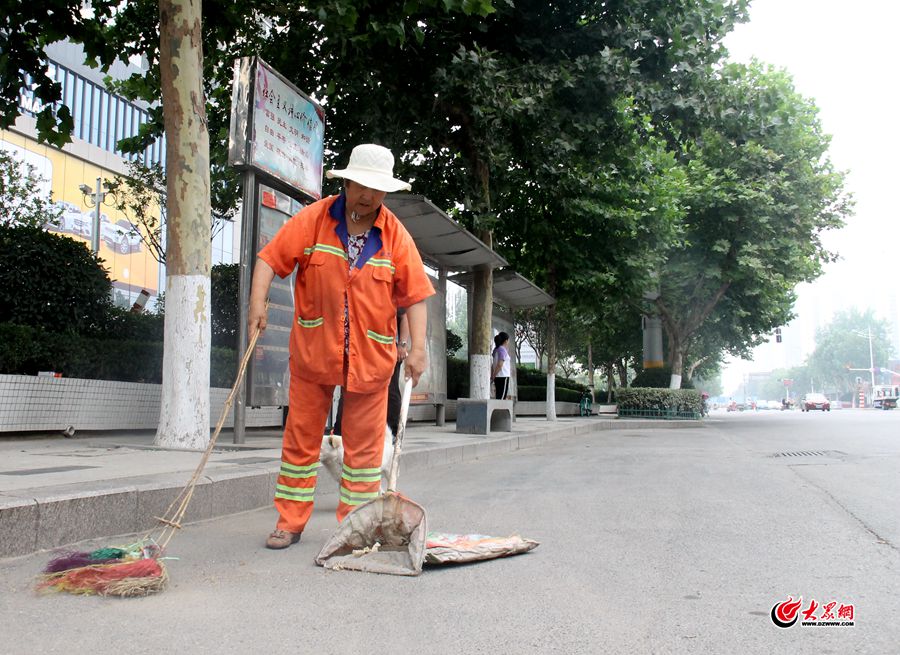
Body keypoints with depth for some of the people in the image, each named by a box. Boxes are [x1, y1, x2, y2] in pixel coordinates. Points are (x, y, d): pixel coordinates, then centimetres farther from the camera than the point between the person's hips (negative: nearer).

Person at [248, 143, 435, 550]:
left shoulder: (395, 235, -1)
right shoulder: (313, 219, -2)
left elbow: (415, 295, -2)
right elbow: (270, 259, -4)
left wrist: (418, 347, -12)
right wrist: (258, 302, -20)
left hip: (371, 356, 0)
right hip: (313, 350, 0)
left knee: (364, 444, 7)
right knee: (301, 437, 7)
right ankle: (290, 522, 20)